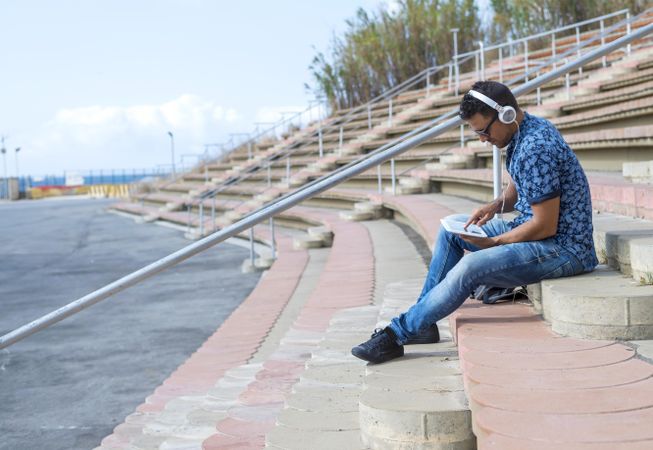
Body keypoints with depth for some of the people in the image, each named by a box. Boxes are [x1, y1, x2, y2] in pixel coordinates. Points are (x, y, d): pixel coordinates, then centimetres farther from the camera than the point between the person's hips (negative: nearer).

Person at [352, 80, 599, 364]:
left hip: (563, 248, -11)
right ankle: (421, 322, 8)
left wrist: (493, 242, -15)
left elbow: (545, 226, -25)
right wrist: (495, 206, 1)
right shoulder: (522, 134, 6)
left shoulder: (536, 149, -26)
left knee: (471, 266, -27)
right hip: (537, 232, 11)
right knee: (451, 230, 10)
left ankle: (397, 334, -14)